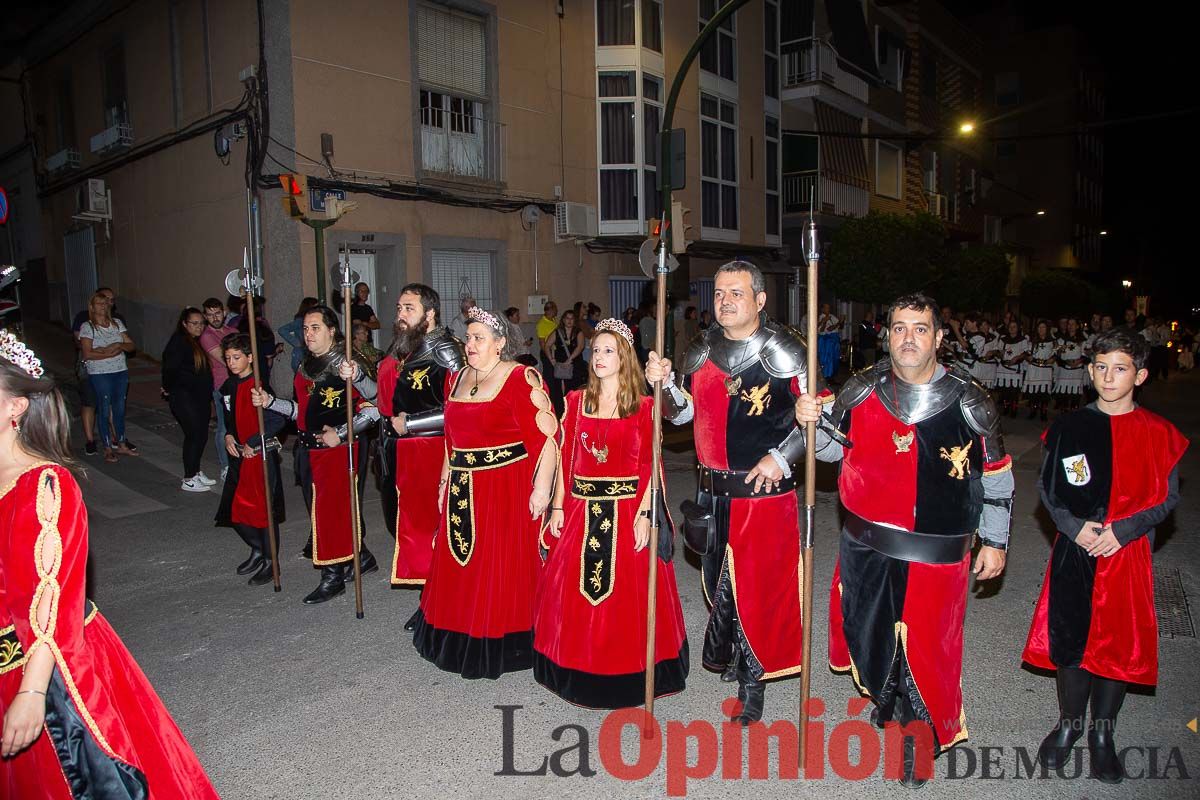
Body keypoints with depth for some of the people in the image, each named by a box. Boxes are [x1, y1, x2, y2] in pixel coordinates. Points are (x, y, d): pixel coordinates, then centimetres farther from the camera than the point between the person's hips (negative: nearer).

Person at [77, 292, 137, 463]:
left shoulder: (117, 323, 9)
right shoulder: (87, 327, -4)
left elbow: (131, 346, 4)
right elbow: (87, 354, -13)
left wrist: (118, 345, -14)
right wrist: (110, 353, -13)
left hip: (121, 372, 4)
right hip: (100, 374, -4)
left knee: (120, 409, 12)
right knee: (105, 411, 2)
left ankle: (121, 444, 23)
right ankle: (107, 449, 12)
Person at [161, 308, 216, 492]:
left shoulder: (198, 342, 12)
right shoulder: (179, 342, -14)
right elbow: (169, 367, -18)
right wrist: (169, 388, -7)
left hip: (201, 397, 8)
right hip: (184, 398, -8)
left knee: (201, 435, 13)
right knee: (194, 435, -5)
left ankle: (196, 472, 27)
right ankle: (188, 480, 5)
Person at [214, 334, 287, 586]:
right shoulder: (228, 386, 10)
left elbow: (279, 419, -23)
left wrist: (252, 443, -18)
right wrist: (228, 436, 5)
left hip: (262, 455, -8)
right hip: (239, 455, 8)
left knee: (263, 508, -1)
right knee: (234, 509, 12)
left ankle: (270, 563, 14)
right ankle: (257, 549, 34)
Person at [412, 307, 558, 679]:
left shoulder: (522, 379, -11)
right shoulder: (457, 379, 12)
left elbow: (547, 435, -17)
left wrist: (541, 488, -21)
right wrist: (445, 482, 17)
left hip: (508, 488, -7)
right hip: (463, 492, 7)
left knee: (503, 566, 2)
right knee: (460, 566, 12)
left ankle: (501, 644, 18)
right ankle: (461, 639, 29)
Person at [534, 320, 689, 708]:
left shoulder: (644, 407, -2)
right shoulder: (576, 401, 6)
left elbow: (651, 465, -6)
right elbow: (565, 457, 5)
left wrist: (644, 513, -14)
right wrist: (558, 507, 1)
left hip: (627, 510, -3)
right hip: (581, 510, 3)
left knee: (627, 592, 3)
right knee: (573, 588, 7)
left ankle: (630, 675, 21)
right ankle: (580, 672, 26)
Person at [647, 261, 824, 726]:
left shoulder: (782, 352, -11)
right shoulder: (701, 352, 6)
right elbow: (682, 414, 12)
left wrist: (781, 457, -16)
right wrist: (664, 384, -6)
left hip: (766, 489, -5)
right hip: (713, 490, 5)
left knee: (760, 582, 3)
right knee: (718, 579, 18)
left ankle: (751, 685, 21)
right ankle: (726, 653, 43)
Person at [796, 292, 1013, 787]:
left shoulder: (967, 402, -8)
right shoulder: (863, 391, -2)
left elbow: (997, 474, 2)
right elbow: (833, 448, 10)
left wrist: (995, 541, 4)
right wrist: (812, 420, -10)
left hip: (936, 554, -3)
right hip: (865, 544, 3)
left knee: (926, 644, 3)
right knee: (866, 628, 17)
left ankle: (921, 731, 28)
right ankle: (886, 694, 47)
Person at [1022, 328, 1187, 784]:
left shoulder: (1158, 433, -1)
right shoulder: (1070, 427, 1)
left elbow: (1168, 497, 0)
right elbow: (1047, 487, 6)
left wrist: (1122, 530, -13)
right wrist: (1074, 526, -10)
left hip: (1128, 553, 0)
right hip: (1074, 551, 1)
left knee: (1121, 642, 6)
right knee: (1068, 637, 5)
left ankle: (1102, 733, 28)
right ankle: (1069, 723, 28)